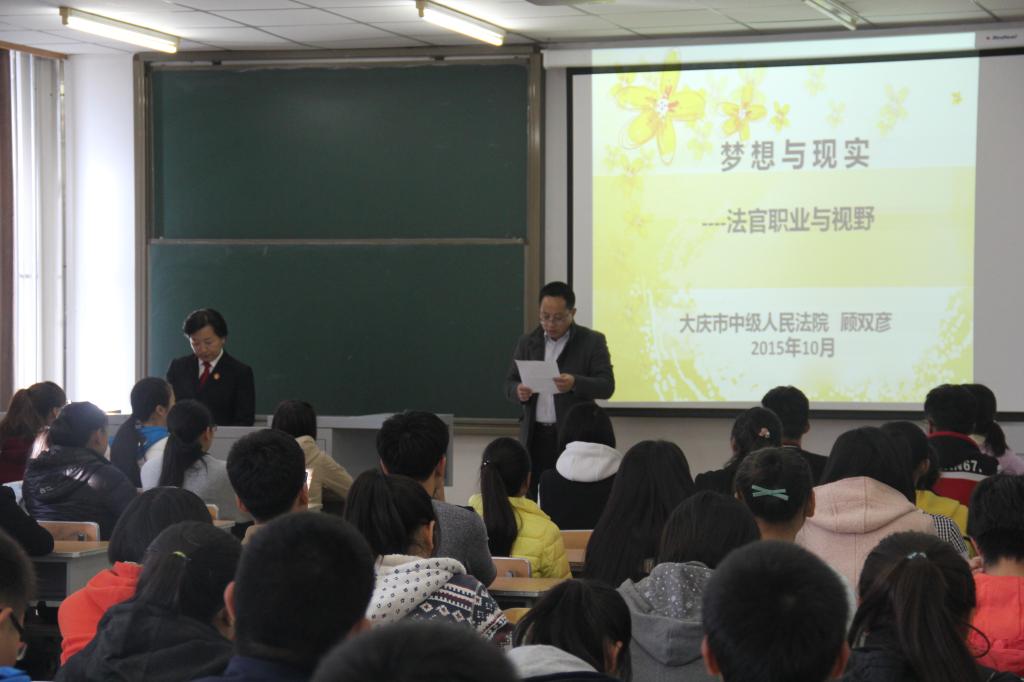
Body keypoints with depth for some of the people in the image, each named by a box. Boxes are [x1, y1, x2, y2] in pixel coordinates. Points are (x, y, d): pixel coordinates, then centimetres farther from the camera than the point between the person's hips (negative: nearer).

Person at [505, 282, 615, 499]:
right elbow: (509, 384, 12)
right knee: (533, 498, -2)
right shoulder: (527, 342, 12)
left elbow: (607, 386, -6)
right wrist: (519, 391, -13)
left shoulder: (592, 342, 1)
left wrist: (575, 384, -25)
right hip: (535, 436, 3)